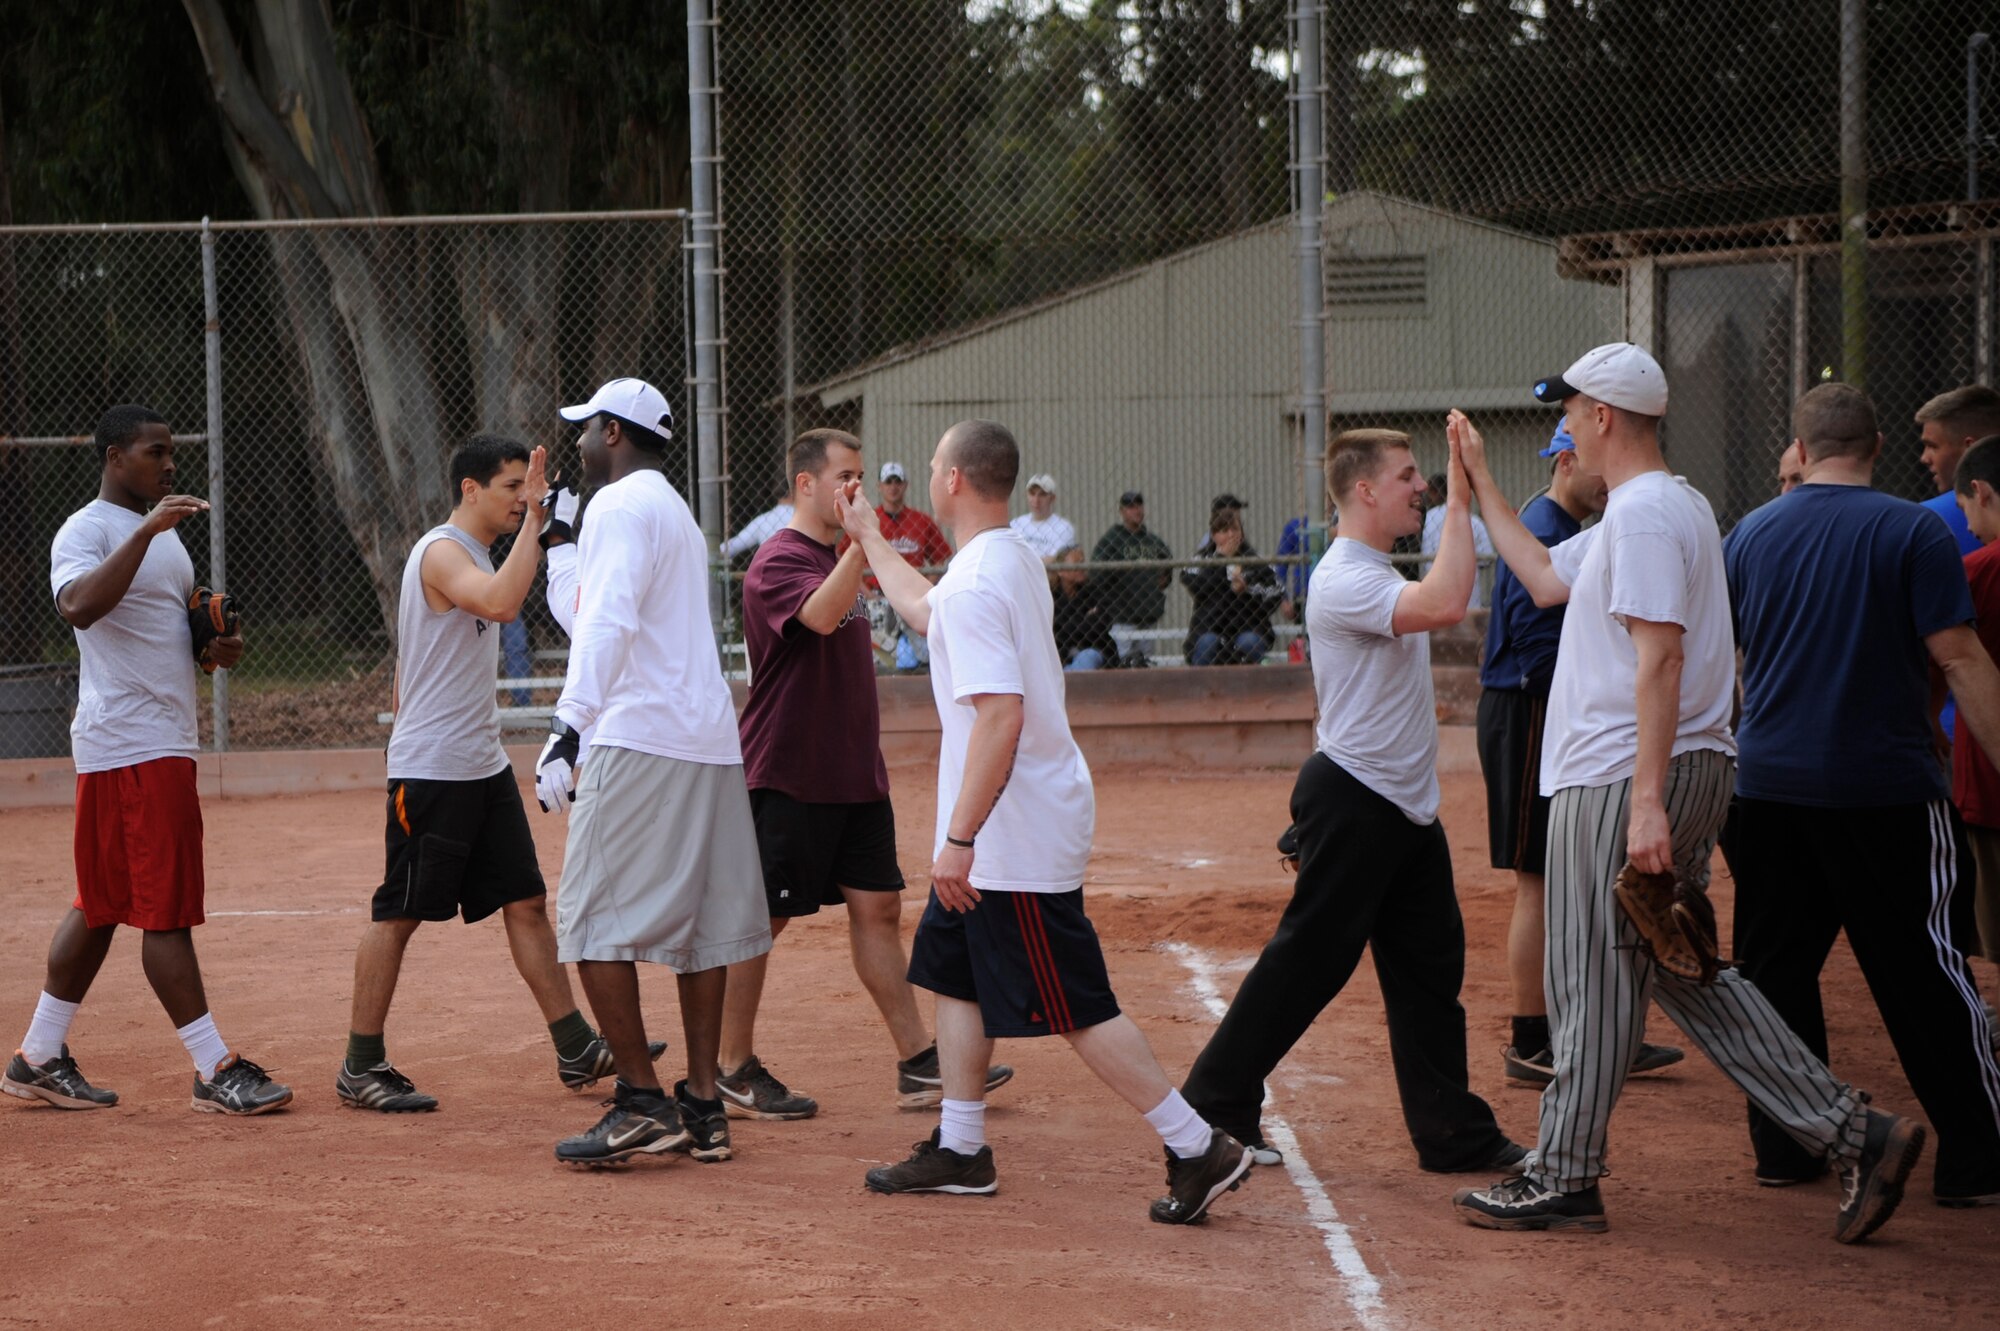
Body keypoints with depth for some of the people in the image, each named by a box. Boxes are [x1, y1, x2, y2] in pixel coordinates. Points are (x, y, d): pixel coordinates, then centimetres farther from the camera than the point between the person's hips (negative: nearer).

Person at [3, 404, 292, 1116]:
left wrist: (218, 648, 8)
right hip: (128, 744, -10)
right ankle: (216, 1072, -6)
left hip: (168, 742, 10)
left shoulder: (163, 531, 20)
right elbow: (78, 607, -30)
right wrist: (145, 532, -34)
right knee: (166, 908, -7)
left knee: (103, 904, 13)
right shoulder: (85, 531, -10)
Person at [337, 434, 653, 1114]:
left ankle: (575, 1049, 11)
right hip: (431, 770, -10)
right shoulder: (441, 552, -15)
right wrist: (533, 518, -30)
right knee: (398, 913, -3)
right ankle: (361, 1066, 5)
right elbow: (503, 603, -33)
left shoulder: (476, 554, 16)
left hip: (483, 766, 10)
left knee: (526, 902, 8)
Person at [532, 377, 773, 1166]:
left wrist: (569, 726, -27)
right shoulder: (678, 512, 24)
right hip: (710, 740, 9)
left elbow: (610, 625, -20)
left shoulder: (621, 504, -5)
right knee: (699, 924, 8)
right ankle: (702, 1107, 9)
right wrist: (560, 551, 40)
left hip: (638, 739, -9)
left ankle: (642, 1104, -11)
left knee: (593, 922, -7)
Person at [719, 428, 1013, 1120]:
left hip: (855, 775, 9)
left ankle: (919, 1065, 9)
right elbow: (821, 616, -34)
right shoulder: (778, 561, -13)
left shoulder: (839, 557, 16)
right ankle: (735, 1072, 8)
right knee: (762, 918, -1)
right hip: (788, 775, -9)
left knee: (878, 906, 7)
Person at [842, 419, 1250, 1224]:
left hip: (1016, 836, -10)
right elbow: (924, 611, 34)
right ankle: (960, 1149, 25)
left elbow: (1001, 717, -29)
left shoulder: (978, 580, -20)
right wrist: (868, 539, 43)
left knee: (1073, 1007, -7)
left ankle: (1198, 1148, -4)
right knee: (955, 973, 18)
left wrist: (959, 839, -27)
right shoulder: (1011, 561, 12)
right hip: (1005, 834, 10)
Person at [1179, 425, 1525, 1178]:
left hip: (1406, 806, 10)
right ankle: (1216, 1103, 7)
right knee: (1308, 960, -5)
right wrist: (1459, 503, -27)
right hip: (1353, 803, -10)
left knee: (1430, 963, 10)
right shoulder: (1344, 580, -19)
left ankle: (1455, 1134, 15)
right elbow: (1446, 605, -32)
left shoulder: (1381, 579, 16)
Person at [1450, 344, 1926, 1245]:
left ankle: (1563, 1179, 9)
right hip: (1689, 771, 10)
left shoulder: (1642, 512, -15)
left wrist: (1645, 802, -26)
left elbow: (1660, 659, -23)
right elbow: (1544, 579, 29)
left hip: (1623, 779, -10)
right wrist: (1479, 480, 30)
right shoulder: (1672, 504, 18)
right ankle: (1853, 1134, 8)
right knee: (1681, 970, 12)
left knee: (1594, 977, -1)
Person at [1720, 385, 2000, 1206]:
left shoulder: (1748, 536, 7)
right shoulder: (1912, 532, -6)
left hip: (1767, 790, 4)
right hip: (1887, 791, -3)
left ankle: (1784, 1147, 13)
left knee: (1775, 968, 11)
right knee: (1924, 975, 2)